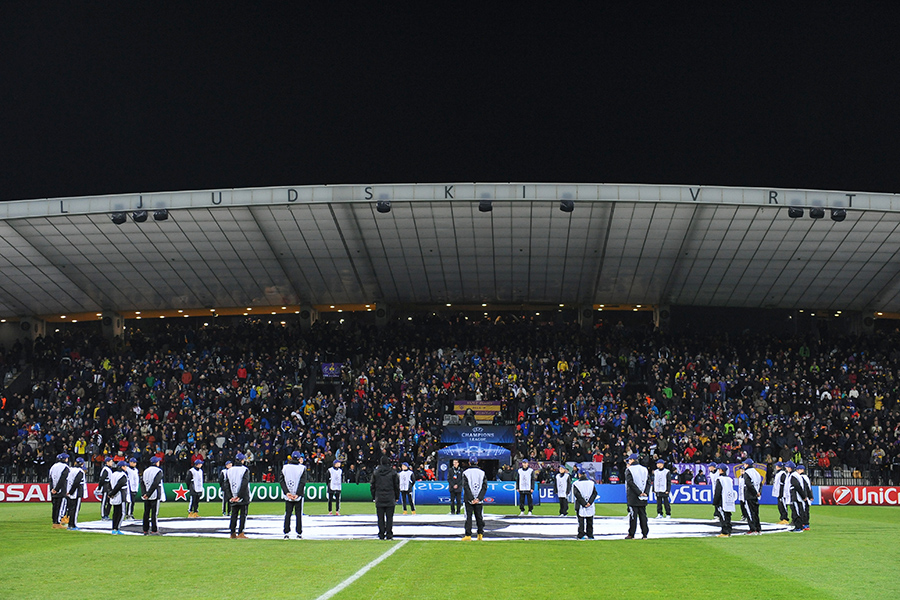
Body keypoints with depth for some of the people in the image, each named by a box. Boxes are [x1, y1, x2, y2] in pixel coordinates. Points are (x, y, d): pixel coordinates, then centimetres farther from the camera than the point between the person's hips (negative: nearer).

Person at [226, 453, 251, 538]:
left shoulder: (229, 471, 8)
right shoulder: (245, 470, -7)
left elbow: (226, 485, 5)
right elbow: (244, 484, -15)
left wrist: (230, 497, 4)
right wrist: (239, 496, -13)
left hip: (233, 498, 5)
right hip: (243, 498, -5)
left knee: (234, 514, 11)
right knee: (243, 515, 0)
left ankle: (233, 533, 10)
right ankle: (240, 533, -4)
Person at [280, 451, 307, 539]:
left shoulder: (285, 467, 4)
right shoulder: (302, 468, -3)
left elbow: (282, 481, -1)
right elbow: (302, 482, -8)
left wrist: (287, 493, -5)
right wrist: (297, 494, -9)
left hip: (288, 496, 2)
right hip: (298, 496, -2)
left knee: (287, 514, 7)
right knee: (299, 514, 3)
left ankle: (286, 533, 5)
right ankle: (299, 534, 4)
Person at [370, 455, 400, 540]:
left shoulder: (375, 473, 2)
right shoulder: (393, 473, -3)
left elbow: (372, 486, 7)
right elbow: (396, 486, 2)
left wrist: (374, 497, 15)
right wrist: (397, 497, 13)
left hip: (379, 499, 1)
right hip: (390, 499, -1)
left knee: (380, 518, 5)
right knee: (389, 517, 3)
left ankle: (381, 534, 5)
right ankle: (389, 534, 1)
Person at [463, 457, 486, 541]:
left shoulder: (466, 473, -3)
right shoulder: (482, 472, 5)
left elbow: (466, 487, -10)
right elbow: (484, 486, -2)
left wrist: (471, 499, -11)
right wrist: (478, 498, -7)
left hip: (469, 500, -2)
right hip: (479, 500, 2)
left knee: (468, 517, 1)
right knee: (479, 517, 11)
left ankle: (468, 535, -2)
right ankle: (480, 534, 12)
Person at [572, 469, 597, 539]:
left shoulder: (576, 484, -4)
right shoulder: (591, 483, 4)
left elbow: (577, 494, -12)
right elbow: (594, 493, -3)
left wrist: (584, 503, -12)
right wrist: (589, 502, -9)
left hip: (580, 507, -2)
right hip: (590, 507, 2)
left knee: (581, 521, 4)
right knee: (589, 521, 13)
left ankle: (581, 535, -3)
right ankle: (590, 535, 15)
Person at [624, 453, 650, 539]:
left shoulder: (629, 469, -5)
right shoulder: (644, 469, 12)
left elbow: (630, 482, -15)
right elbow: (648, 482, 6)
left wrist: (639, 493, -14)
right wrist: (646, 492, -2)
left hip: (633, 497, -5)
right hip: (643, 499, 5)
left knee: (633, 515, -2)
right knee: (643, 515, 8)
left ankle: (631, 535, 0)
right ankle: (645, 534, 8)